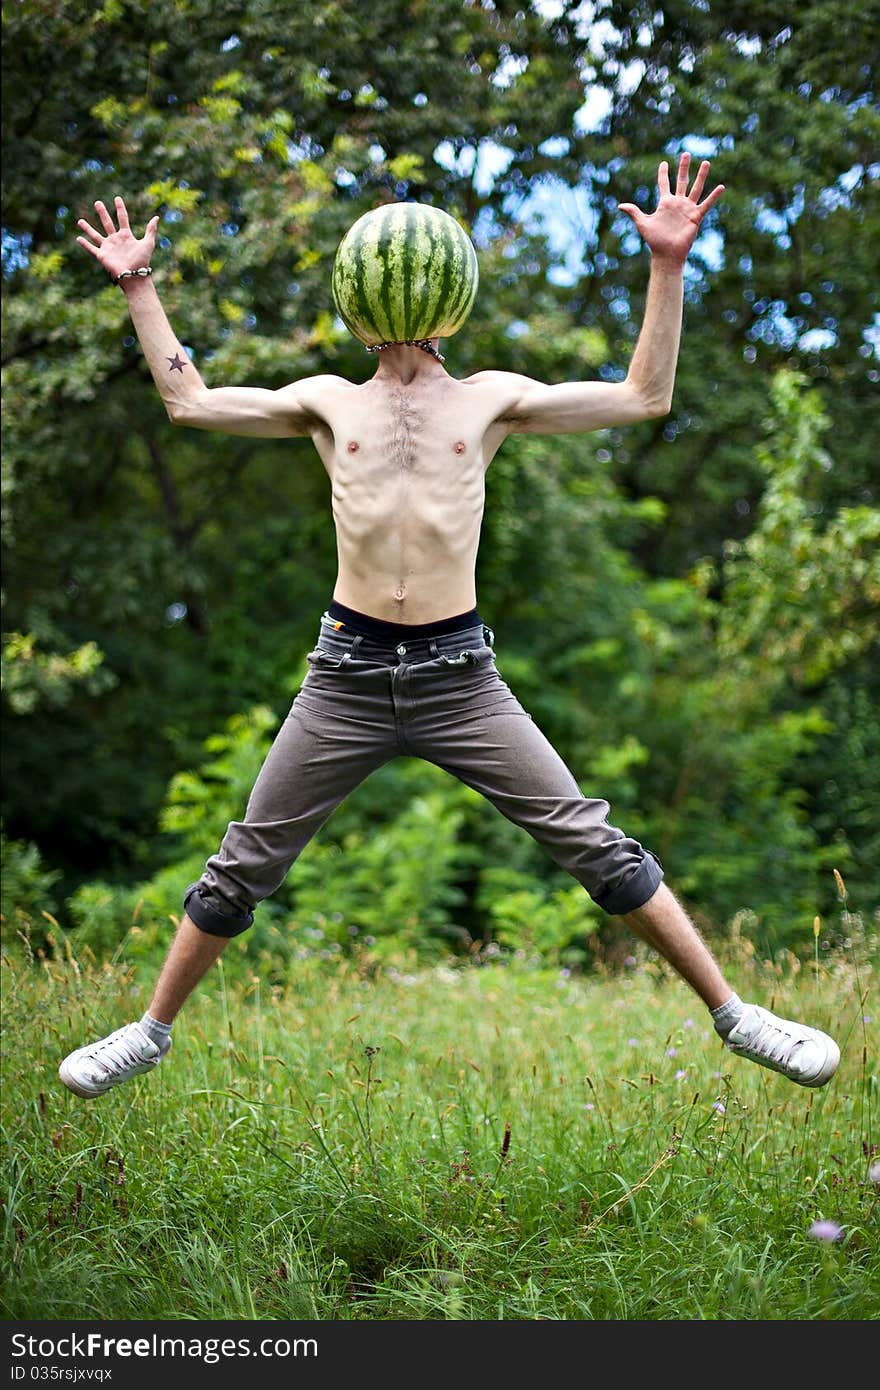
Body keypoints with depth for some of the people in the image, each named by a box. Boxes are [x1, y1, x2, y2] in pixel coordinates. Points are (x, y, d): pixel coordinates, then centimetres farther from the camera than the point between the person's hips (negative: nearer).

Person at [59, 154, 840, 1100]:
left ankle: (733, 1016, 9)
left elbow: (645, 397, 4)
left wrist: (667, 265, -1)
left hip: (459, 674, -1)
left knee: (596, 846, -2)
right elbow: (189, 401, 13)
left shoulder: (491, 398, 7)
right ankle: (150, 1032, 26)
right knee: (243, 865, 7)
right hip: (346, 674, 1)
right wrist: (137, 287, 13)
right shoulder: (328, 402, 10)